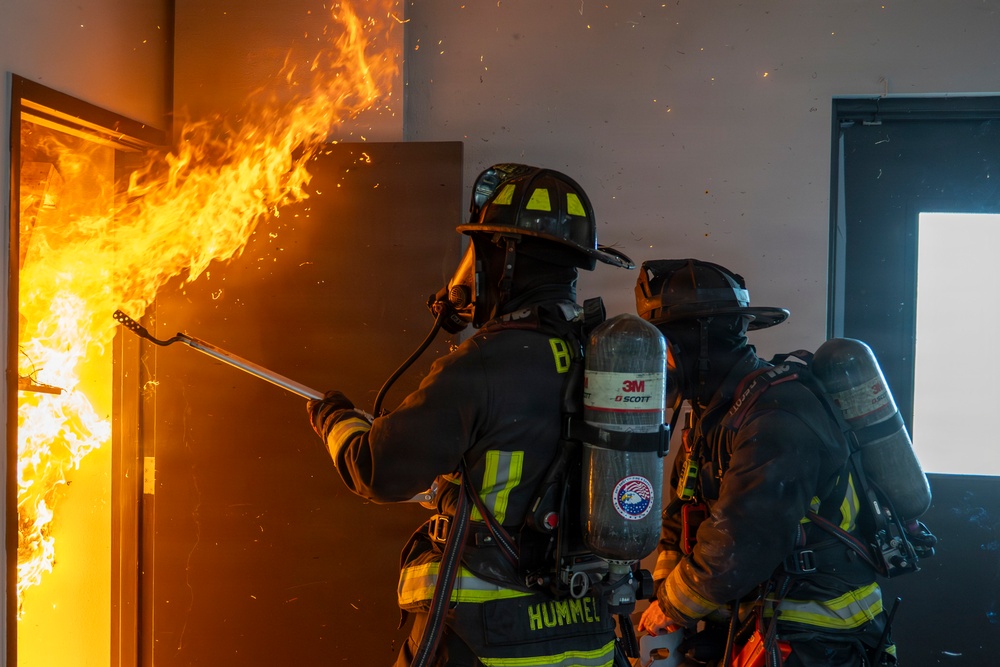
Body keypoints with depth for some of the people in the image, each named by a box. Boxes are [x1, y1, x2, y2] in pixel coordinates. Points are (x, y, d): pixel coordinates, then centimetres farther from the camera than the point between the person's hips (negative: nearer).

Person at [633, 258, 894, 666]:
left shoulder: (776, 419, -24)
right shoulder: (713, 415, 8)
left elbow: (738, 546, -27)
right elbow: (681, 522, 9)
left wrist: (672, 609, -13)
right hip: (757, 615, 8)